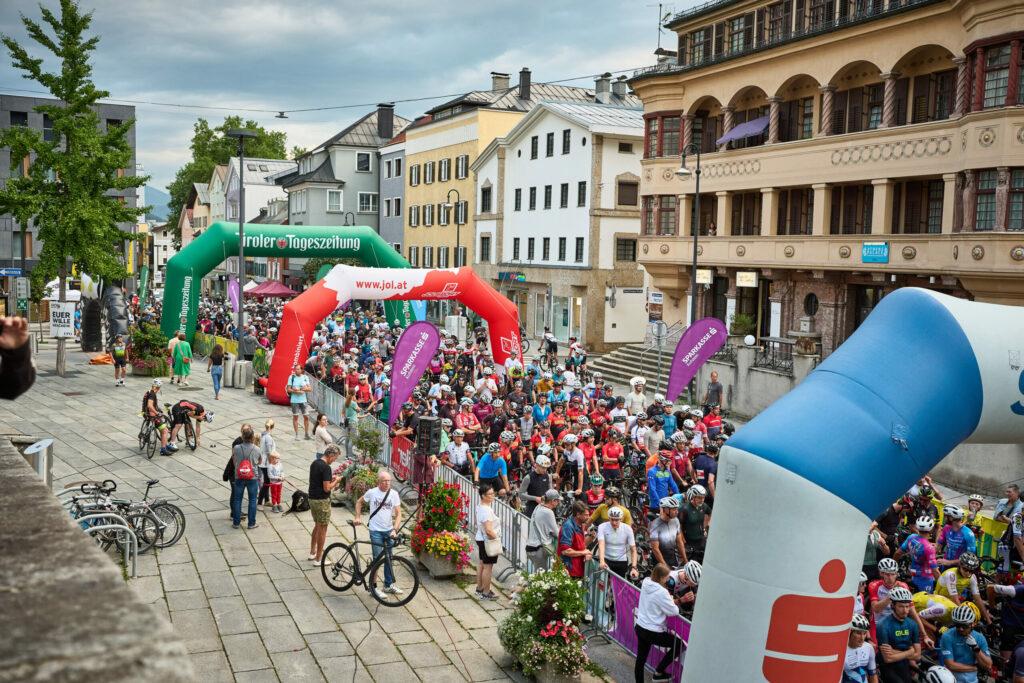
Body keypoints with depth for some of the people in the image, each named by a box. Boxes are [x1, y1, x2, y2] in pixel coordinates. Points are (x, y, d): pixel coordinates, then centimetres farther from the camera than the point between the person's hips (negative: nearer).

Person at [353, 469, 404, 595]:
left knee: (389, 558, 11)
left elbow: (398, 514, -5)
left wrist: (395, 530, -17)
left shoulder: (394, 494, -4)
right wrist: (357, 517, 3)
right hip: (375, 530, -3)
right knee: (377, 559, -5)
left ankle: (389, 585, 24)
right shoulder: (372, 492, -7)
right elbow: (359, 502, 12)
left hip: (389, 530, 3)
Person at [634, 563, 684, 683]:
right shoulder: (661, 592, -25)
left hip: (640, 627, 8)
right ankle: (658, 673, 17)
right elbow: (674, 611, -17)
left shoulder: (645, 583, -2)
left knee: (640, 660, 17)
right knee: (679, 644, 12)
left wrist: (670, 600, 1)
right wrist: (672, 602, 3)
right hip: (653, 632, -8)